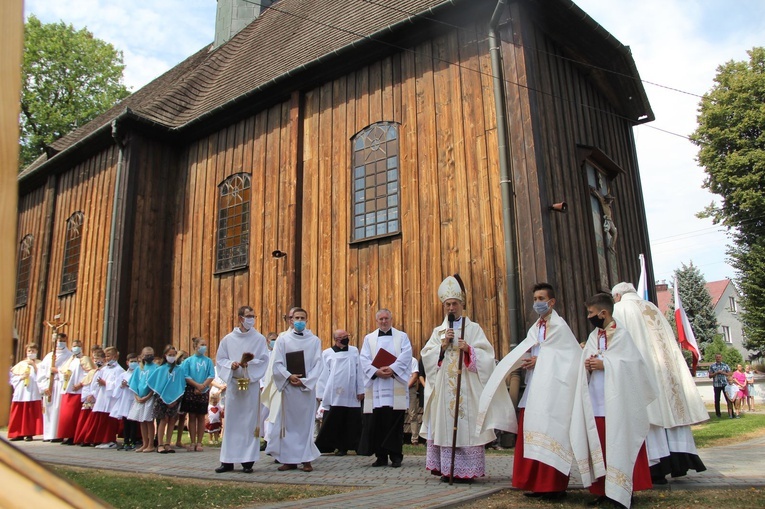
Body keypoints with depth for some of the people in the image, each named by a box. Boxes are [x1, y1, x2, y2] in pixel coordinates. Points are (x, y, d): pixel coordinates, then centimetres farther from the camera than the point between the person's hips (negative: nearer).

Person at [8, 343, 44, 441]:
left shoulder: (39, 363, 6)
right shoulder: (21, 364, 13)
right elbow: (13, 376, 11)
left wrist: (34, 365, -11)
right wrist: (20, 377, -8)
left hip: (33, 393, -3)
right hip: (21, 392, 3)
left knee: (31, 414, -4)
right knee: (19, 414, 3)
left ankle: (29, 434, 1)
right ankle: (19, 434, 10)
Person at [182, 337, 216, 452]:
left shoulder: (208, 361, 4)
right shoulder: (188, 361, 2)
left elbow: (211, 376, -1)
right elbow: (186, 376, -4)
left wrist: (203, 386, -14)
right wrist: (197, 385, -14)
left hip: (204, 392, 1)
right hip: (191, 391, -1)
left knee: (201, 417, 4)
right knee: (192, 417, 4)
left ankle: (199, 442, 9)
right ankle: (193, 442, 9)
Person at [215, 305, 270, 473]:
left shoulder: (259, 339, 3)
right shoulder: (228, 339, 7)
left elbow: (264, 361, -1)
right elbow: (220, 360, 7)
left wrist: (248, 363, -17)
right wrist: (231, 364, -12)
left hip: (251, 385, -1)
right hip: (232, 384, 1)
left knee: (250, 423, 0)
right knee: (231, 423, 4)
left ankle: (248, 460, 7)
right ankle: (228, 460, 12)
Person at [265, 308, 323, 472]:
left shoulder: (314, 340, 6)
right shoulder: (282, 339, 6)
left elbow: (318, 364, 1)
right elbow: (277, 363, 1)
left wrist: (305, 380, -10)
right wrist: (289, 377, -13)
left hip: (307, 387, 0)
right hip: (288, 386, 1)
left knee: (306, 422, 1)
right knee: (288, 422, 2)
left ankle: (306, 459, 5)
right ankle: (289, 459, 9)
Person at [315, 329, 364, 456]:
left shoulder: (354, 351, 10)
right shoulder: (327, 353, 3)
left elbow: (359, 372, 6)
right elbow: (324, 375, 1)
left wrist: (360, 390, 1)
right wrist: (323, 395, -2)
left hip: (351, 395, 2)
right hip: (334, 395, -2)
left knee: (350, 423, 3)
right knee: (333, 423, 2)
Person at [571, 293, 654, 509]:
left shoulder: (622, 334, -3)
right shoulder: (593, 337, 14)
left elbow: (633, 362, -11)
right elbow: (586, 364, 15)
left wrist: (604, 365, -15)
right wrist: (587, 366, -7)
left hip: (617, 403, -5)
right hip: (596, 403, 6)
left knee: (621, 445, 0)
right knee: (600, 447, 6)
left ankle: (624, 491, 10)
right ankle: (604, 490, 14)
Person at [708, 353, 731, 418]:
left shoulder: (725, 365, 8)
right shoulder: (712, 366, 5)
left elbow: (729, 374, 5)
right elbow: (710, 376, 3)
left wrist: (723, 372, -10)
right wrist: (716, 373, -12)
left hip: (725, 384, 0)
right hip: (716, 385, 0)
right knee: (717, 400, 3)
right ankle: (718, 413, 11)